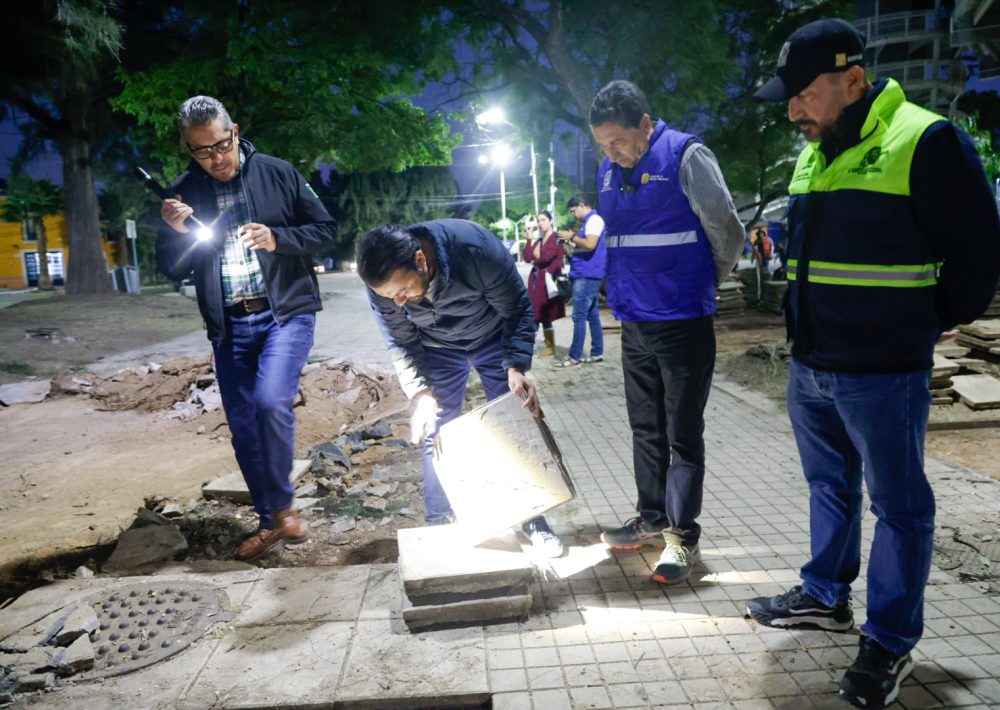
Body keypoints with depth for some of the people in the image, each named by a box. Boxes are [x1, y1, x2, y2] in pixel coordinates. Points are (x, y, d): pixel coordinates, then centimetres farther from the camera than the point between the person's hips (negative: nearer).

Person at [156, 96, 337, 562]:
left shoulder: (277, 173, -2)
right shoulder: (185, 193, 5)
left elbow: (325, 230, 1)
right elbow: (172, 270, 7)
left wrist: (277, 238, -16)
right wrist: (174, 231, -14)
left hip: (285, 312, -3)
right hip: (228, 326, 4)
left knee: (271, 401, -24)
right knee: (243, 426, 6)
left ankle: (281, 507, -3)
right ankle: (271, 521, 23)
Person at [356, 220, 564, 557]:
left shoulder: (478, 249, -39)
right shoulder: (382, 283, -29)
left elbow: (518, 311, -23)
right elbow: (401, 343, -12)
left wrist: (516, 367, -36)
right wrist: (420, 393, -25)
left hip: (493, 336, -2)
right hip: (436, 346, 2)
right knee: (433, 432, 0)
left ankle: (533, 518, 15)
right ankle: (439, 525, 18)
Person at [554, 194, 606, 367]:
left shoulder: (594, 219, -10)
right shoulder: (588, 222, 21)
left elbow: (590, 245, -24)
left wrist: (572, 237, -12)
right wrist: (570, 242, 9)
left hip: (587, 275, -10)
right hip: (587, 275, 10)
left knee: (579, 316, -8)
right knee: (592, 315, 10)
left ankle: (575, 356, -6)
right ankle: (597, 353, 14)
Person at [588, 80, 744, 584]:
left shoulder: (685, 156, -11)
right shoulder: (609, 172, 9)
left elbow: (728, 233, -7)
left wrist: (704, 284, 6)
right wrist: (625, 288, 15)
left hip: (683, 324, -7)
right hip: (634, 323, 7)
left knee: (683, 434, 2)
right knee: (645, 429, 16)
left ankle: (682, 534, 14)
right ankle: (652, 518, 30)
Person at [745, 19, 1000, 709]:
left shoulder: (925, 142, -13)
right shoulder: (815, 154, 11)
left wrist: (931, 323, 3)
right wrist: (813, 326, 15)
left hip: (882, 373, -7)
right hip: (809, 366, 8)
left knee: (898, 506, 7)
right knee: (830, 487, 20)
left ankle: (889, 644, 20)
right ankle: (825, 596, 37)